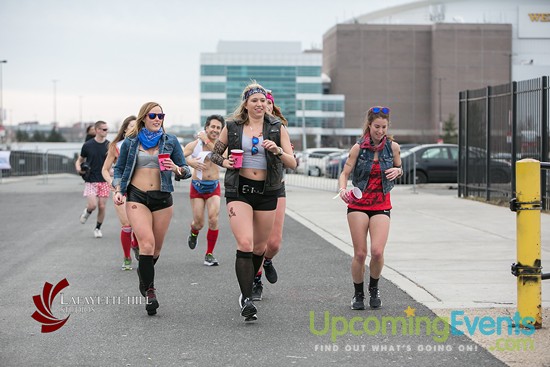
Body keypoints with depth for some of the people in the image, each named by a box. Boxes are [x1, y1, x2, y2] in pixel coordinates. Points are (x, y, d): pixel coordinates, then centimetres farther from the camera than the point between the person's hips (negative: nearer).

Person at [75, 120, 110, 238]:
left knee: (102, 207, 0)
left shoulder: (109, 146, 1)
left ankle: (98, 228, 20)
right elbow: (80, 160, 9)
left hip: (104, 181, 2)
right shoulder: (88, 145, -2)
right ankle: (87, 212, 22)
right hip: (91, 181, -2)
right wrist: (78, 168, -12)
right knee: (93, 205, -14)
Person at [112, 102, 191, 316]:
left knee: (156, 248, 9)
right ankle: (149, 291, -12)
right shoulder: (130, 142, 6)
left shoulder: (170, 141, 6)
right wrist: (118, 190, -1)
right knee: (147, 243, -19)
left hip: (162, 198, 2)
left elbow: (186, 170, 7)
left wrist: (177, 169, -15)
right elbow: (119, 169, 15)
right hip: (136, 197, -2)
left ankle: (144, 272, 41)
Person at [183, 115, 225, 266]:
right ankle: (193, 232, 40)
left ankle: (209, 254, 0)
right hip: (197, 186, -1)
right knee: (199, 223, 1)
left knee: (213, 219, -14)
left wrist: (207, 141, -24)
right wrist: (190, 161, -32)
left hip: (214, 187, 1)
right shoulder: (195, 144, -5)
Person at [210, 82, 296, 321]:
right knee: (245, 244, -17)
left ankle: (249, 287, 37)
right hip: (239, 190, -2)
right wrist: (224, 162, -6)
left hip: (267, 191, 2)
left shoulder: (277, 128, 3)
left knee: (259, 247, 12)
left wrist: (277, 151, -19)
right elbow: (214, 153, 15)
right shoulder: (232, 127, 4)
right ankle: (246, 300, -17)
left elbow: (293, 163, -1)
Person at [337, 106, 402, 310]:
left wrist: (397, 171, -9)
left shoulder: (393, 147, 0)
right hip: (358, 204, -1)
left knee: (377, 252, -14)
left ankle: (374, 288, 13)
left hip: (381, 205, 1)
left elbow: (399, 170, 15)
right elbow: (345, 173, -7)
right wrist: (342, 189, -28)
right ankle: (358, 294, 18)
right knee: (360, 254, -2)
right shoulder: (358, 148, -5)